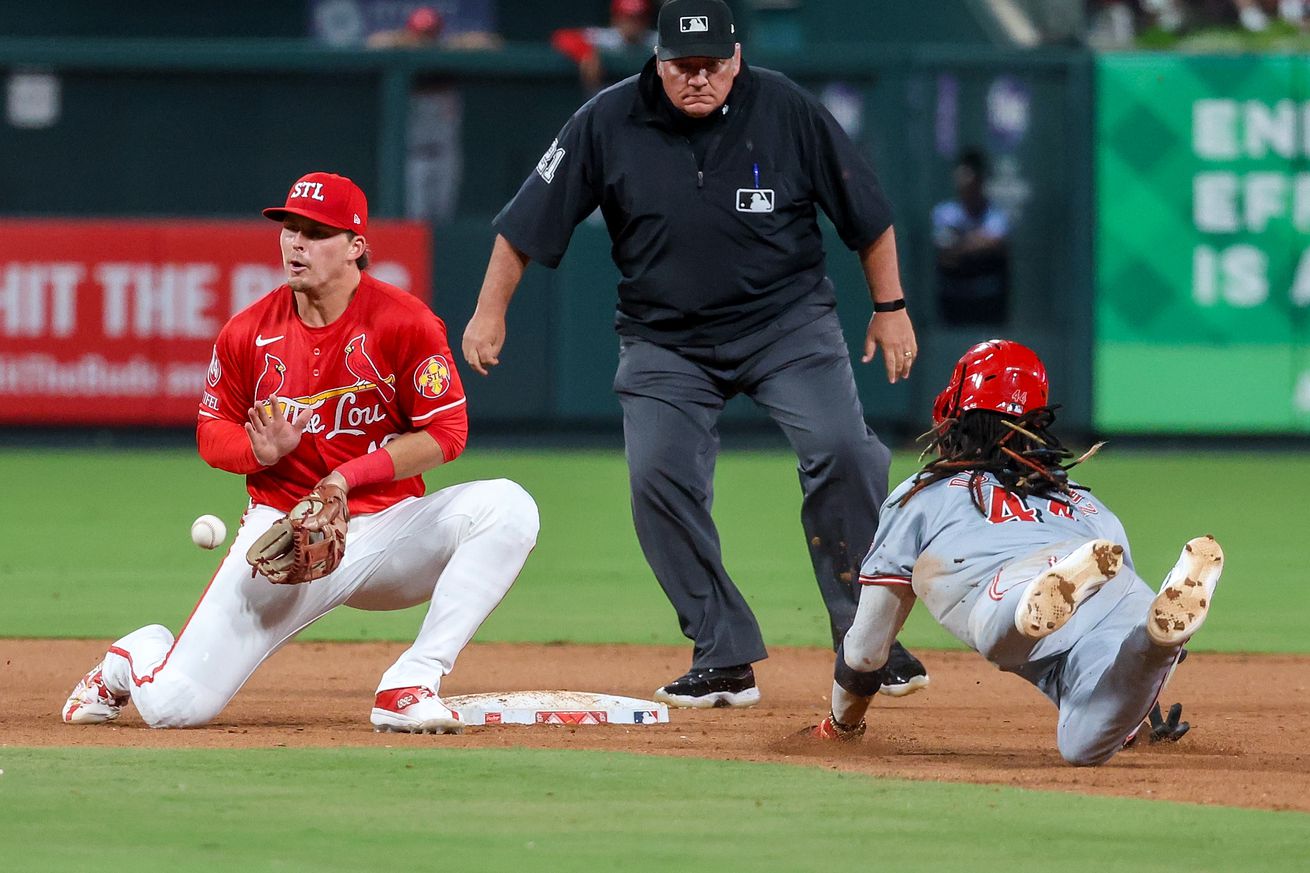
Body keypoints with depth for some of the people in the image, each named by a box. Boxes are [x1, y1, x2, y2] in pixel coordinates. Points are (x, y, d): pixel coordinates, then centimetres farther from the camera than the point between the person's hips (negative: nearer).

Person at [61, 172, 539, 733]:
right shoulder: (247, 333, -1)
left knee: (508, 507, -30)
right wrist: (261, 451, -15)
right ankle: (137, 656, 29)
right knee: (175, 705, -13)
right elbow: (213, 433, 9)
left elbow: (446, 434, -8)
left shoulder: (405, 323, -9)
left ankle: (410, 686, -27)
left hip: (387, 527, 0)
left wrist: (347, 478, -18)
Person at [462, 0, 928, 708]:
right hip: (665, 342, 1)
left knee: (840, 452, -20)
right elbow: (530, 220, -1)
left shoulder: (788, 112, -8)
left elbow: (865, 213, 2)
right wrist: (490, 312, -2)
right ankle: (724, 661, -4)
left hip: (787, 322, -1)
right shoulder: (608, 123, -8)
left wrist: (890, 307, 3)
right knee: (659, 478, -15)